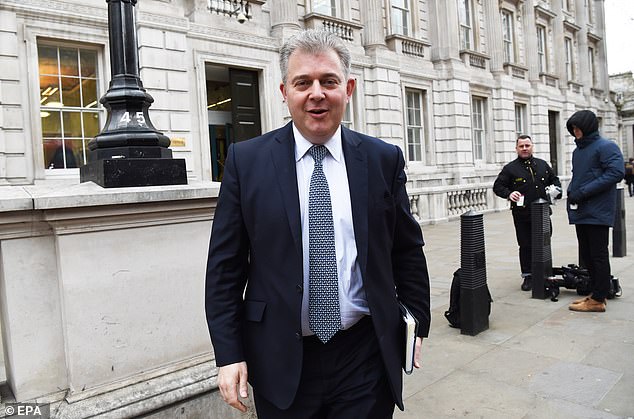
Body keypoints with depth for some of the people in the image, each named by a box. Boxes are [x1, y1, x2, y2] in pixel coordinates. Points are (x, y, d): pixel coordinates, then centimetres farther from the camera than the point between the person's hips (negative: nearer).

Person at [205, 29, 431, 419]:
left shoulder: (385, 159, -1)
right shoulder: (246, 160, -5)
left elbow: (408, 252, 6)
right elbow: (225, 266, -3)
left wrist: (418, 325, 9)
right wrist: (229, 353, -5)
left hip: (368, 357, 1)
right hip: (281, 363, 0)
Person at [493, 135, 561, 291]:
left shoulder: (543, 165, 13)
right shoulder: (510, 168, 1)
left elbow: (554, 179, 25)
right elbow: (497, 186, 0)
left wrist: (556, 188, 3)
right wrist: (509, 194, -18)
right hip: (522, 215, -3)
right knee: (525, 246, 1)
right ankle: (527, 276, 12)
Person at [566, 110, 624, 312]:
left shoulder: (606, 147, -8)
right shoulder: (578, 150, 17)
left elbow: (616, 172, -20)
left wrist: (583, 192, -21)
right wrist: (571, 190, 5)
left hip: (597, 212, -8)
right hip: (580, 212, 8)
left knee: (598, 255, -2)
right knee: (586, 255, 13)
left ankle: (598, 300, 6)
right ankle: (597, 293, 25)